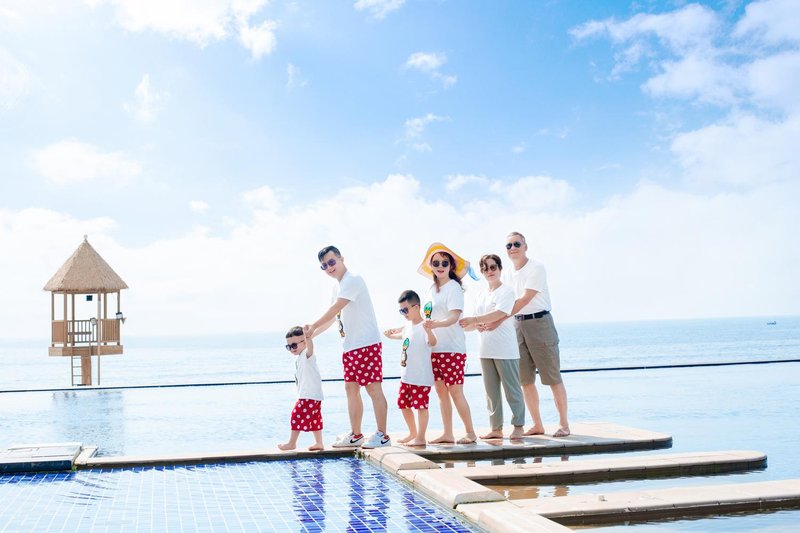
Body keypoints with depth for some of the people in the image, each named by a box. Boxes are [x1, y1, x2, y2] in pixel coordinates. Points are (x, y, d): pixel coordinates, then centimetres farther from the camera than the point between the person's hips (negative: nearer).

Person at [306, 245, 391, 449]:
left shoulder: (353, 280, -11)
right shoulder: (338, 287, 18)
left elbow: (335, 308, -17)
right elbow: (333, 317, 23)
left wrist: (313, 326, -12)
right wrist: (310, 335, 18)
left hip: (366, 343, -10)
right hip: (349, 346, 10)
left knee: (373, 388, -7)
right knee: (351, 388, 11)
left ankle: (382, 435, -3)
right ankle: (355, 435, 19)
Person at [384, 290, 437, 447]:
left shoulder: (424, 327, -17)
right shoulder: (408, 326, 10)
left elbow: (433, 343, -34)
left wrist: (428, 330, -51)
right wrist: (391, 335, 20)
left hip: (421, 377, -10)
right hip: (406, 375, 10)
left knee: (421, 405, -3)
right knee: (403, 404, 17)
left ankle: (421, 438, 5)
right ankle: (413, 433, 31)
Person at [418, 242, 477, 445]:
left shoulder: (453, 287, -8)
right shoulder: (432, 289, 14)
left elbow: (455, 316, -20)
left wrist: (436, 324, -37)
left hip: (452, 347, -7)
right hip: (435, 347, 7)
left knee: (455, 391, -6)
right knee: (441, 391, 8)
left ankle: (470, 432, 5)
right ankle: (447, 434, 15)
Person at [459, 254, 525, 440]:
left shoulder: (506, 291, -5)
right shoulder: (481, 294, 16)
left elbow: (499, 314, -19)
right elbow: (477, 320, 16)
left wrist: (473, 319, -22)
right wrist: (475, 325, -7)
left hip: (505, 349, -7)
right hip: (486, 349, 7)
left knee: (512, 389, -1)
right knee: (491, 391, 9)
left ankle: (518, 426, 8)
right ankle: (496, 428, 15)